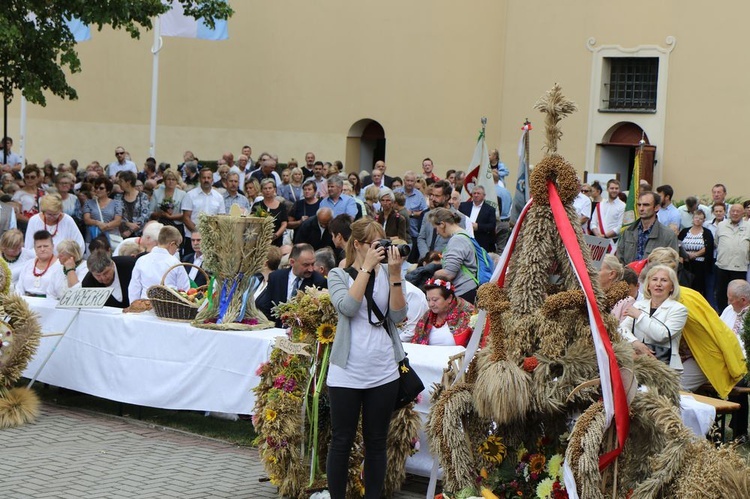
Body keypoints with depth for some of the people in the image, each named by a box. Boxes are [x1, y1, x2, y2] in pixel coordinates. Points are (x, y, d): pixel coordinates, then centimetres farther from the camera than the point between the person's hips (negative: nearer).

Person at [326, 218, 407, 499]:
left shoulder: (388, 273, 6)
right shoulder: (338, 275, 1)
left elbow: (398, 315, -5)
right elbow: (347, 307, -18)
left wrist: (394, 274, -13)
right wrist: (366, 267, -15)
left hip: (383, 372, 2)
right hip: (347, 372, -2)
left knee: (376, 442, 10)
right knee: (342, 441, 4)